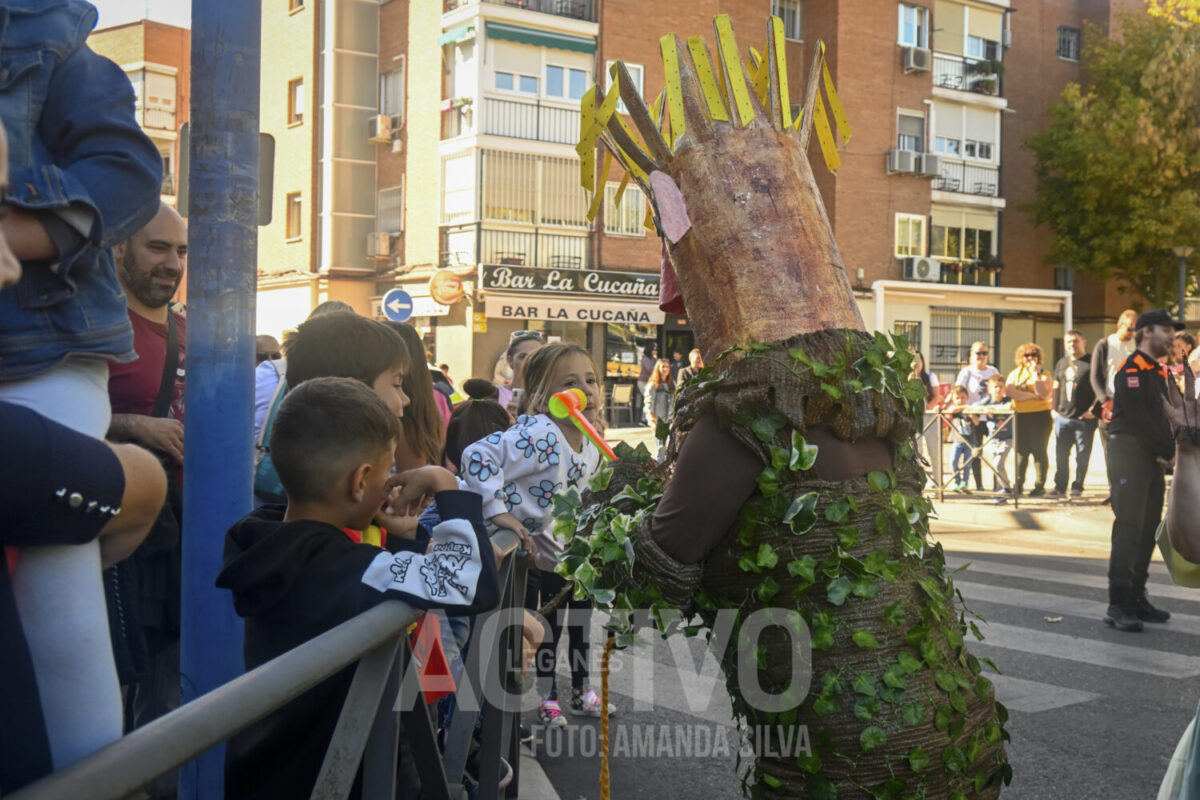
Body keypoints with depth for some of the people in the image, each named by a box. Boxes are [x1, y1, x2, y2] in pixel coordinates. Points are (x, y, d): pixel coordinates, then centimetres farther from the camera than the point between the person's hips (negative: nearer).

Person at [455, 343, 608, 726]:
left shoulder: (592, 446, -3)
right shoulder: (538, 436, -30)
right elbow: (476, 457, -40)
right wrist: (497, 510, -38)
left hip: (570, 554, 8)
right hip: (528, 554, -8)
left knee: (579, 625, 19)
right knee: (546, 631, 4)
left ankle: (580, 691, 38)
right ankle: (548, 697, 23)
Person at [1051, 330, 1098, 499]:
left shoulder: (1092, 363, -2)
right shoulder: (1061, 363, 15)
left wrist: (1093, 409, -13)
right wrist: (1054, 408, 15)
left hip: (1085, 417, -5)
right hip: (1063, 417, 5)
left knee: (1082, 456, 2)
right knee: (1061, 455, 6)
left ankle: (1077, 487, 11)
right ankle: (1059, 488, 13)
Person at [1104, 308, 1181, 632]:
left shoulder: (1158, 372, 19)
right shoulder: (1131, 370, -11)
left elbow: (1162, 417, 17)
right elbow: (1139, 418, -19)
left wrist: (1167, 452, 2)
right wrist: (1168, 451, -11)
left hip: (1152, 460, 9)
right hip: (1128, 456, -9)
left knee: (1147, 530, 10)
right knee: (1128, 529, -11)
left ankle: (1137, 599, 17)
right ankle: (1118, 606, -10)